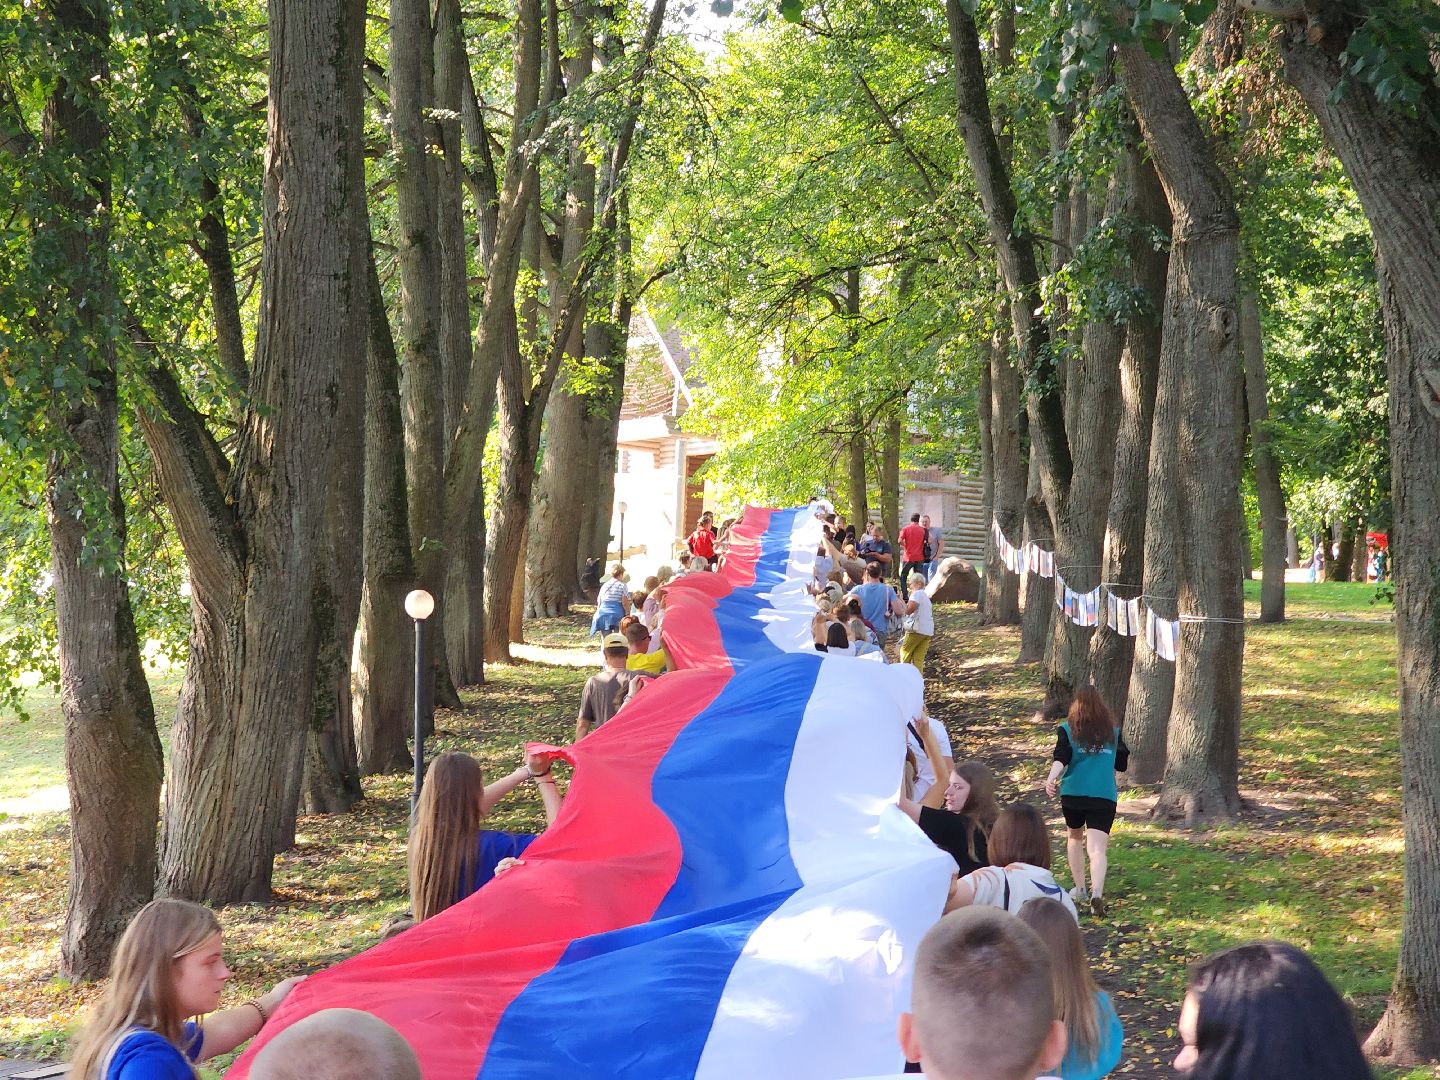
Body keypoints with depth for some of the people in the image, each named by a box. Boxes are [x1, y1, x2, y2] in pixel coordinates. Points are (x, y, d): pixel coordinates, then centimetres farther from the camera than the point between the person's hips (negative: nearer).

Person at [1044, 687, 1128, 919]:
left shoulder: (1068, 730, 4)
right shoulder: (1113, 732, 10)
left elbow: (1061, 758, -12)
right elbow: (1122, 764, 18)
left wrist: (1050, 779, -22)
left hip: (1073, 794, 1)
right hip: (1104, 796, 0)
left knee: (1075, 836, 26)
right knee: (1098, 848, -11)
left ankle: (1079, 888, 32)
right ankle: (1097, 893, -32)